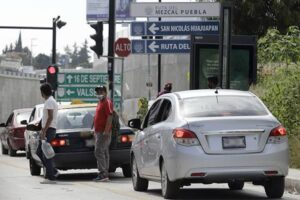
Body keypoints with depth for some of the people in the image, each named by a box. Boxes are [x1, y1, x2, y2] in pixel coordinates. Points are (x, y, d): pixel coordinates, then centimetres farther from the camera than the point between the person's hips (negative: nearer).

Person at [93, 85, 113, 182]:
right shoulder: (100, 103, 20)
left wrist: (106, 131, -25)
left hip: (103, 132, -11)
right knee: (104, 153, 10)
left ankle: (103, 173, -17)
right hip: (99, 132, 11)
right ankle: (105, 174, 12)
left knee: (99, 152, -15)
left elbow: (110, 117, -19)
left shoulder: (107, 102, -10)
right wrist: (95, 131, 21)